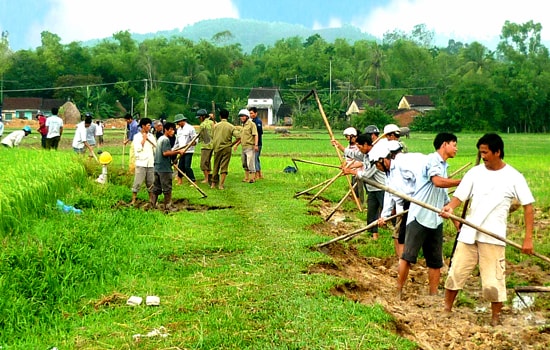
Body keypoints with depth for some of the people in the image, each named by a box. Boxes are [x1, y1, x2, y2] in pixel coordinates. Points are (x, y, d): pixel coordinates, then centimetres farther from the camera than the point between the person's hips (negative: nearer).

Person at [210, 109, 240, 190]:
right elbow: (238, 137, -12)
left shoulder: (215, 126, 0)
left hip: (217, 148, 2)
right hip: (227, 149, -2)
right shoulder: (231, 126, -5)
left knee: (216, 167, 13)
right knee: (224, 167, 2)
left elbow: (212, 137, 4)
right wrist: (232, 144, -1)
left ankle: (213, 183, 21)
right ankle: (221, 185, -2)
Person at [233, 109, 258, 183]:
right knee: (244, 164, 12)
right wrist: (237, 144, 22)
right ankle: (246, 178, 19)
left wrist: (256, 145, -22)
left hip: (250, 147, -9)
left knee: (250, 163, -9)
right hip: (243, 147, 9)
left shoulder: (251, 124, -7)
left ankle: (252, 178, -4)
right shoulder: (243, 125, 19)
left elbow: (255, 135, -14)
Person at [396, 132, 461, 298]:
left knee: (436, 261, 8)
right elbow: (437, 181, -26)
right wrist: (461, 181, -16)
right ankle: (398, 292, -1)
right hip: (419, 217, -9)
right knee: (408, 256, -7)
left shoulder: (443, 166, 20)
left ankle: (433, 295, 15)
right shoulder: (432, 159, -6)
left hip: (436, 221, 9)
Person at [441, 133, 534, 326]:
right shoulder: (475, 172, 5)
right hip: (468, 233, 3)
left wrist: (528, 238, -8)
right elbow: (459, 196, 0)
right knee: (455, 273, 6)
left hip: (493, 237, -3)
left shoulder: (514, 177, -3)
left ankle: (496, 318, 19)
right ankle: (446, 310, 23)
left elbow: (528, 207, -2)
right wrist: (449, 207, -24)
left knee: (493, 281, -1)